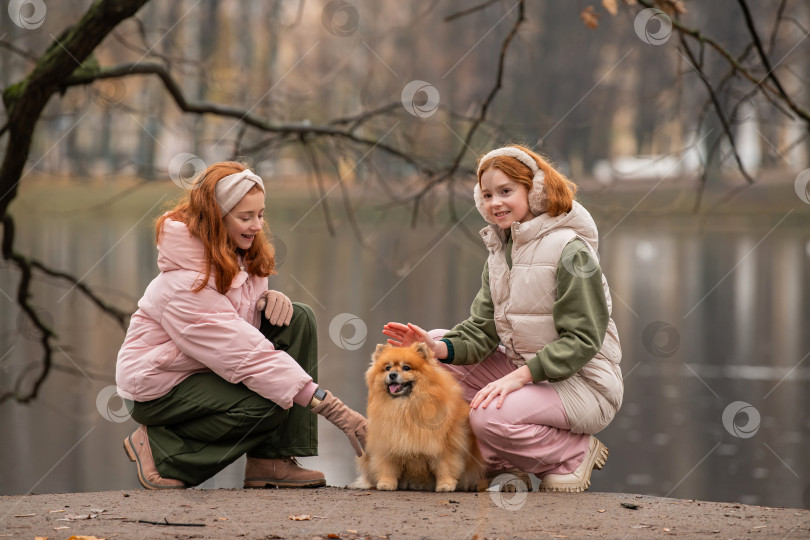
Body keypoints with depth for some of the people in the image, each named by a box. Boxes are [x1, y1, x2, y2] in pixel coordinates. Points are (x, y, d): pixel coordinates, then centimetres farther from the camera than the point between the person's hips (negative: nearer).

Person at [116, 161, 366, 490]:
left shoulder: (238, 254, -1)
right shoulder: (186, 284, -29)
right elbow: (251, 357, -33)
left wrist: (270, 299, -13)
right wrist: (336, 412, -35)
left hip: (205, 369, 9)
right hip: (157, 388, -9)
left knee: (297, 320, -10)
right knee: (270, 403, -30)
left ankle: (271, 462, -13)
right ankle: (160, 450, -7)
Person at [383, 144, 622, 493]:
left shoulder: (569, 250, -15)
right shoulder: (500, 252, 11)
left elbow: (583, 339, -20)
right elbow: (483, 331, 3)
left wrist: (520, 376, -28)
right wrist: (440, 348, -18)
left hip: (584, 384, -9)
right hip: (527, 374, 9)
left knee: (490, 417, -33)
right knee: (435, 347, 1)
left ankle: (575, 454, -5)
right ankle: (503, 465, -2)